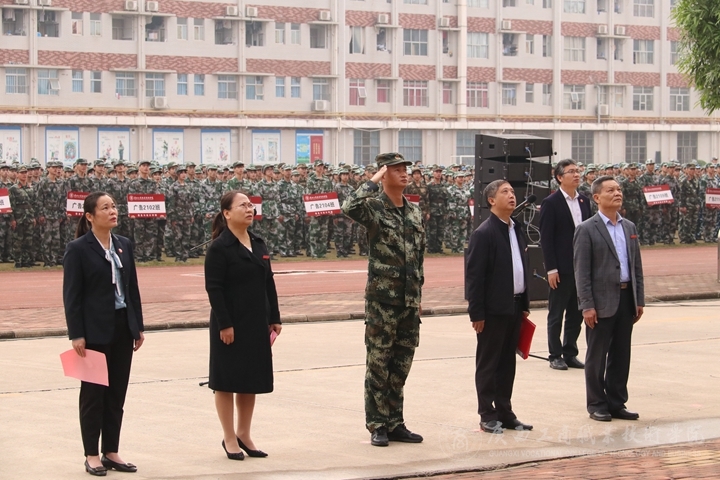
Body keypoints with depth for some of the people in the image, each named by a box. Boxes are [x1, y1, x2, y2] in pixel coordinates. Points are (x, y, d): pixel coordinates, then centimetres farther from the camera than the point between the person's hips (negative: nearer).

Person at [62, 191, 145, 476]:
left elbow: (132, 288, 12)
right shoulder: (78, 249, -8)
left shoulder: (124, 245, 9)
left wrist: (138, 326, 9)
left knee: (117, 392, 8)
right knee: (93, 393, 2)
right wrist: (76, 335, -14)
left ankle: (111, 452, 16)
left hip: (123, 328, 5)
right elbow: (71, 295, -10)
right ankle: (92, 455, 10)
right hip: (95, 331, -5)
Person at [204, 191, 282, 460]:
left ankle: (244, 435, 21)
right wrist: (224, 324, -19)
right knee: (227, 380, 1)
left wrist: (274, 318, 10)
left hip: (257, 325, 7)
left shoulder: (259, 244, 11)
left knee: (252, 379, 11)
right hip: (231, 325, -7)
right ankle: (229, 438, 10)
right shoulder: (219, 248, -10)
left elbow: (269, 284, 14)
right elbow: (213, 288, -14)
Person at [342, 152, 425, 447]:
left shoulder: (415, 212, 12)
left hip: (409, 300, 6)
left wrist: (418, 291, 16)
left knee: (401, 365, 11)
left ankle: (395, 423, 19)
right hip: (382, 299, -6)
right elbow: (350, 207, -32)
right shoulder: (374, 207, -7)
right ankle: (377, 426, 6)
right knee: (378, 363, 0)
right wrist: (374, 181, -21)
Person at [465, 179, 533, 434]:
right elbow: (474, 276, -14)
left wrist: (524, 304, 12)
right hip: (493, 309, -7)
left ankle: (505, 412, 19)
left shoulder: (517, 231, 13)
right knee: (488, 363, 2)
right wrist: (476, 313, -16)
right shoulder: (484, 233, -12)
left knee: (508, 362, 12)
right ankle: (487, 416, 7)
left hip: (515, 306, 7)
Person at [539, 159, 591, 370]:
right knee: (556, 314, 4)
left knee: (576, 313, 10)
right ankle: (555, 356, 11)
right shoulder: (551, 203, -8)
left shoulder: (584, 201, 10)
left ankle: (570, 353, 19)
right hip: (561, 268, -6)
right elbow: (546, 238, -10)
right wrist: (551, 269, -14)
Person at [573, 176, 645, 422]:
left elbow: (636, 265, 14)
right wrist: (587, 305, -15)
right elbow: (581, 271, -10)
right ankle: (597, 405, 12)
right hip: (602, 301, -6)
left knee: (621, 355, 10)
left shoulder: (629, 227, 12)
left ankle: (617, 403, 19)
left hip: (626, 299, 6)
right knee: (597, 355, 3)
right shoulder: (587, 230, -7)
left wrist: (639, 299, 9)